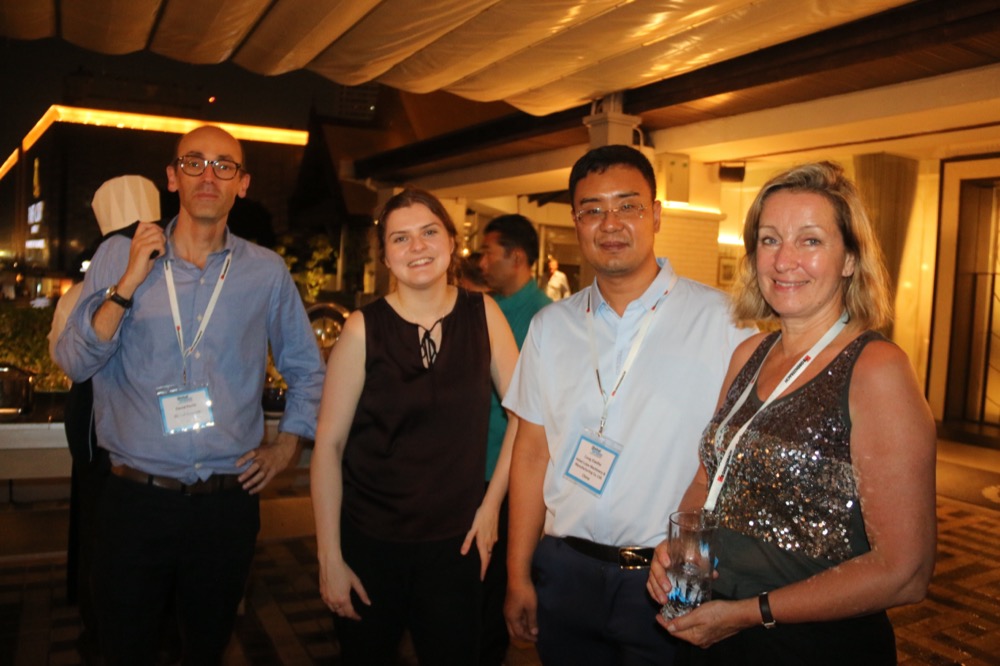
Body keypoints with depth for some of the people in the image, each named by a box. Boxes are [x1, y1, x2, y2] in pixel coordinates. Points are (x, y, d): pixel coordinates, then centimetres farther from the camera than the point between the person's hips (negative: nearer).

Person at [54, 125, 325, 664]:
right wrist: (128, 285, -16)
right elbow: (75, 363, -7)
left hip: (229, 500, 1)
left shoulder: (267, 271, 1)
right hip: (136, 498, 0)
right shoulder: (120, 256, 0)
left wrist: (287, 444, 5)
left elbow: (306, 369, 12)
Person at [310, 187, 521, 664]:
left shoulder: (483, 314, -4)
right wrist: (329, 558, -8)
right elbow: (329, 444, -8)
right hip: (369, 542, -1)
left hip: (455, 542, 1)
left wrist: (491, 504, -1)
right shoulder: (364, 329, -10)